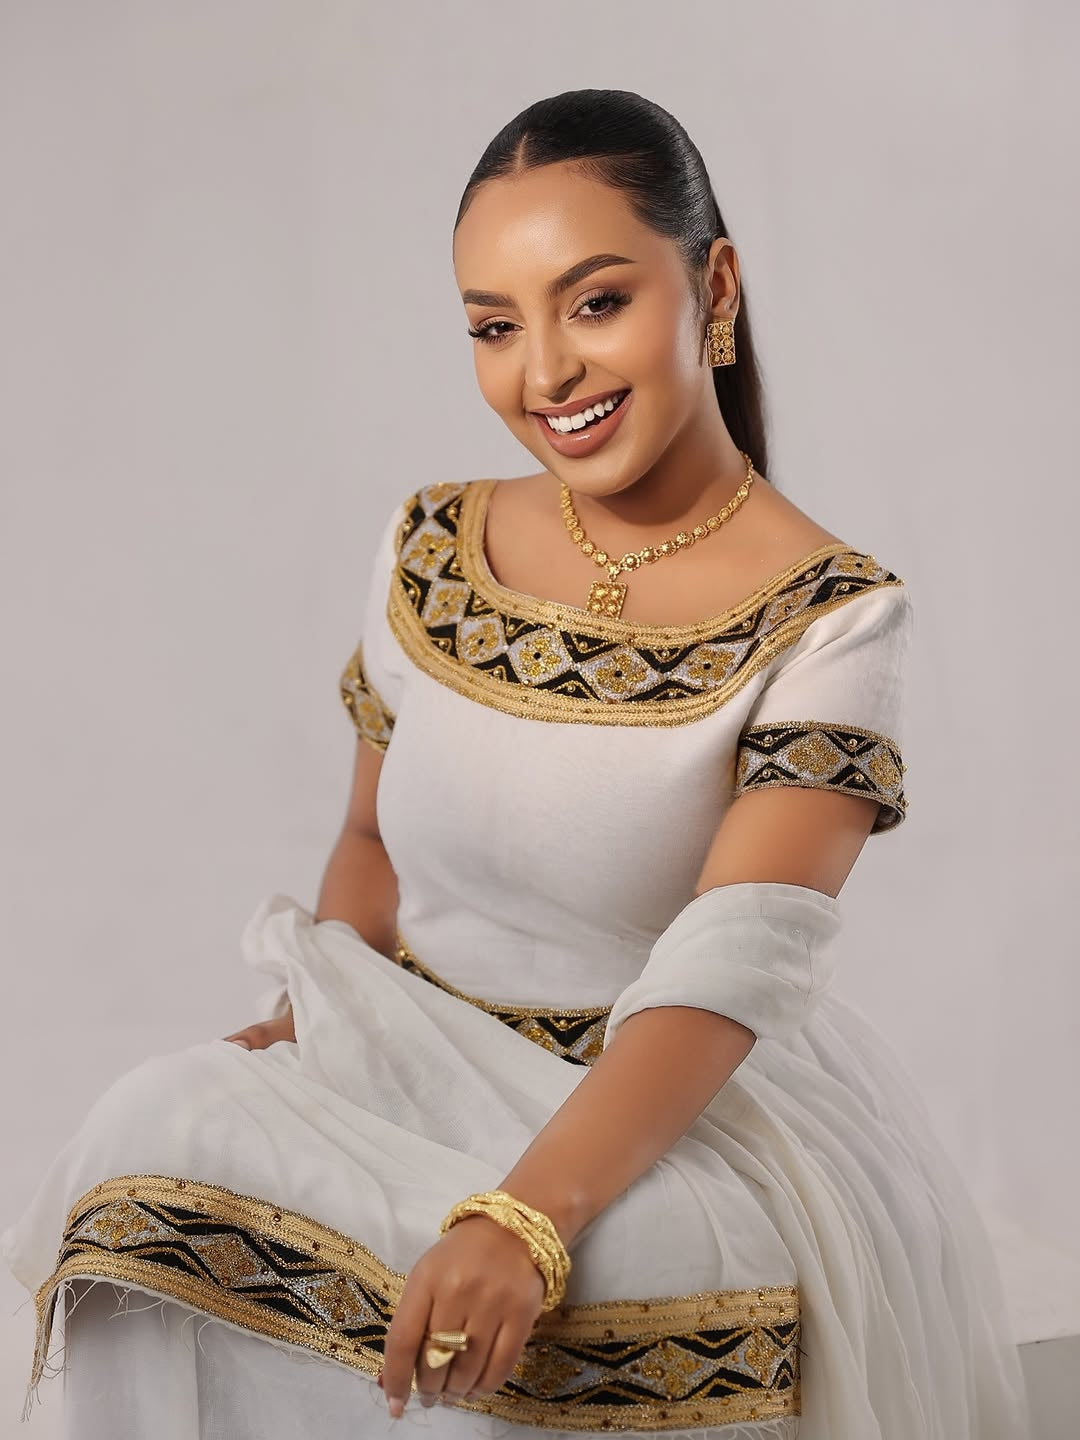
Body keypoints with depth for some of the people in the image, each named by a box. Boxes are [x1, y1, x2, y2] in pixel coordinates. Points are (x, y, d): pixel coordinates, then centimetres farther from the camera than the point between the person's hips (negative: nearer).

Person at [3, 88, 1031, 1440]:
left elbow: (728, 972, -24)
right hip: (407, 1061, 4)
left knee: (650, 1270, -37)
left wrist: (525, 1220, -39)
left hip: (684, 1102, -3)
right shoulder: (432, 549, 2)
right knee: (163, 1137, -26)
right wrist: (310, 1021, -5)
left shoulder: (827, 614, -12)